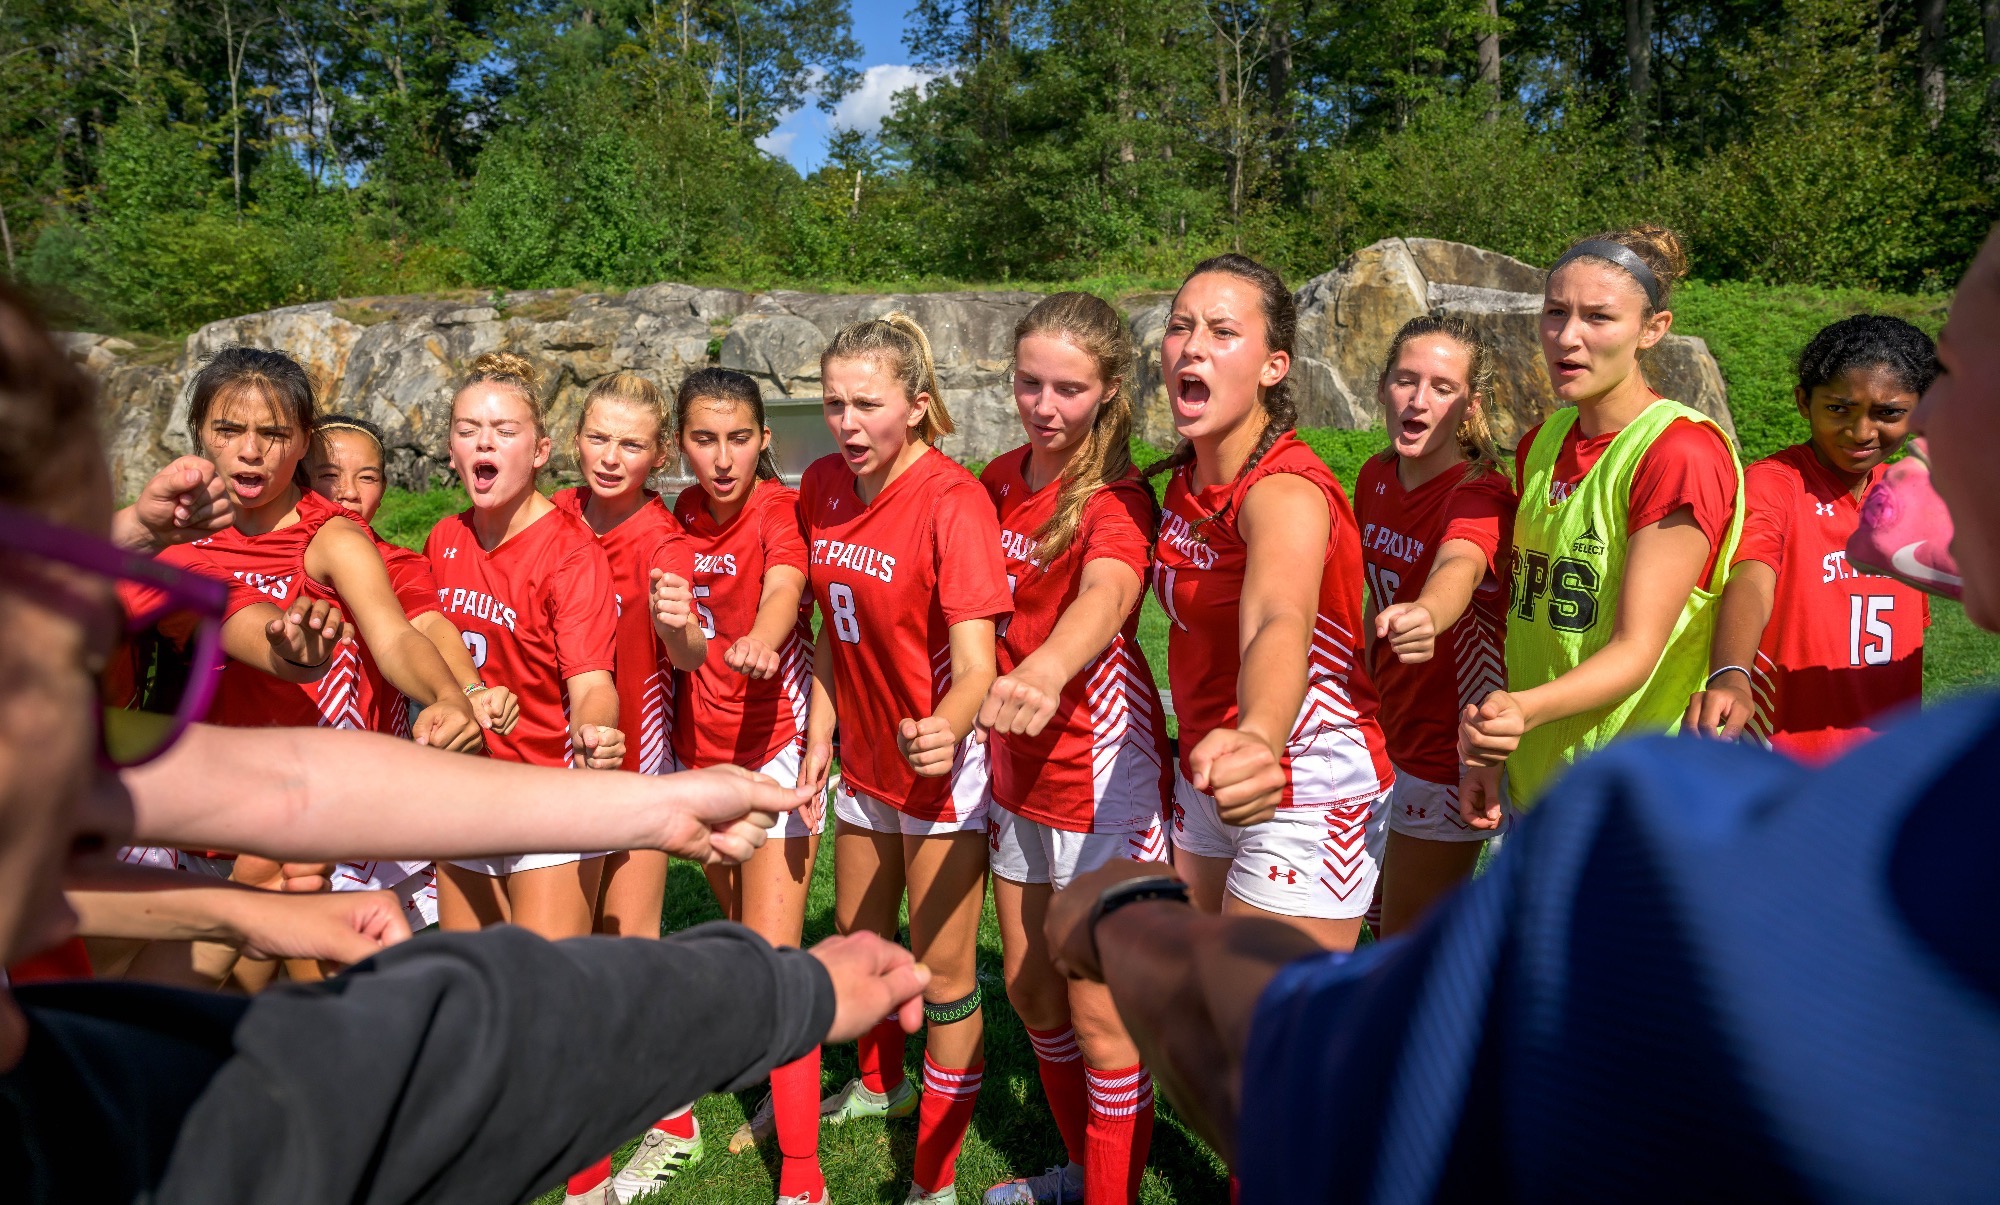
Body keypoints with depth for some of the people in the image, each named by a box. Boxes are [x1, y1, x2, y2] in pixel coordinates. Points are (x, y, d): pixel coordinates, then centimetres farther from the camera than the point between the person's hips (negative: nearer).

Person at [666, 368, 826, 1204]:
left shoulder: (782, 510, -13)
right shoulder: (683, 516, 3)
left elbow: (784, 586, -36)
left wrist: (761, 638, -57)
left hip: (775, 743, -6)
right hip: (701, 747, 7)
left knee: (774, 953, -12)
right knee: (741, 933, 19)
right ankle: (787, 1089, 41)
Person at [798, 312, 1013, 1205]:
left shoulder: (953, 502, -23)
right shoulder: (823, 485, -3)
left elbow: (976, 664, -29)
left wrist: (943, 727, -49)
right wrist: (820, 736, 3)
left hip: (943, 765, -7)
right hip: (865, 760, 7)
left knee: (943, 974, 4)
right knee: (858, 940, 25)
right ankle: (882, 1083, 53)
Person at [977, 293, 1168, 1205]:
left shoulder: (1116, 497, -16)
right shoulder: (1000, 479, 4)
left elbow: (1106, 592, -39)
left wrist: (1049, 667, -59)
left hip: (1099, 766, -7)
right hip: (1016, 764, 8)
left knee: (1100, 1015, 1)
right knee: (1030, 990, 19)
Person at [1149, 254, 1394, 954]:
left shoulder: (1287, 490, -25)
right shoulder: (1186, 478, -1)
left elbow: (1281, 624, -47)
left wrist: (1256, 739, -67)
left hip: (1306, 794, -8)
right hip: (1207, 775, 8)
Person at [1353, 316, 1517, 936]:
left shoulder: (1482, 495, -23)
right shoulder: (1375, 478, -2)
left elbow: (1457, 568, -47)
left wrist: (1424, 619, -69)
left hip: (1448, 748, -7)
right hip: (1389, 736, 7)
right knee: (1385, 913, 22)